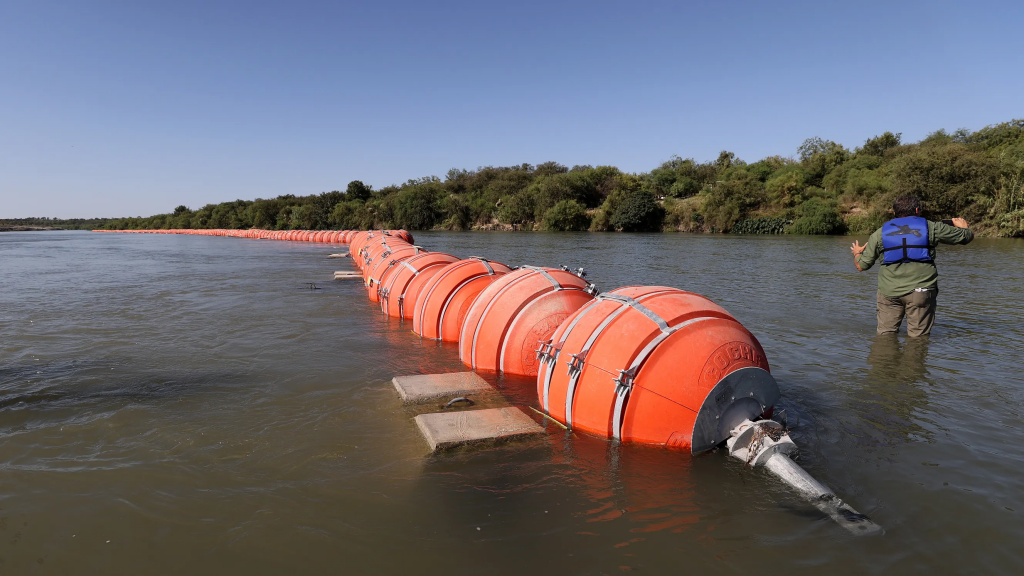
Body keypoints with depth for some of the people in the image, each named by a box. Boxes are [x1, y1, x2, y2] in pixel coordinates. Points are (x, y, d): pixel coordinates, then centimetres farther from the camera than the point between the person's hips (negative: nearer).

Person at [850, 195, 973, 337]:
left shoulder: (880, 233, 7)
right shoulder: (931, 227, 4)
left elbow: (861, 266, 8)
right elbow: (968, 236, 16)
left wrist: (857, 253, 32)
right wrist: (963, 226, 41)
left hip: (889, 292, 1)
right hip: (921, 291, -1)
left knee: (885, 334, 9)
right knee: (918, 337, 7)